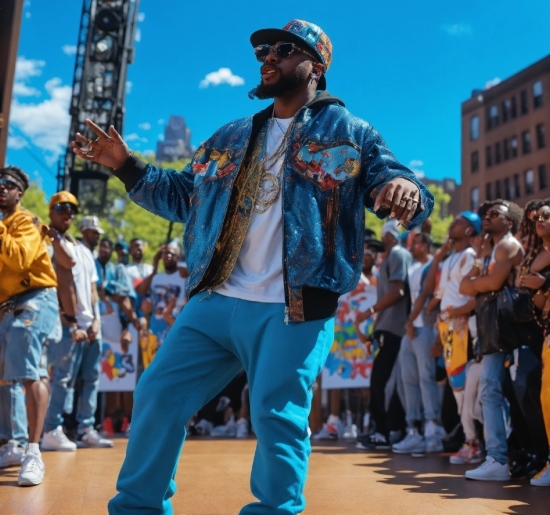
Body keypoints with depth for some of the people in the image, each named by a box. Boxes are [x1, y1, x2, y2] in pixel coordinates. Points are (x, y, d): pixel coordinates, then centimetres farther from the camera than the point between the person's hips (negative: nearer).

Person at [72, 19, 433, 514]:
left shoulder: (347, 133, 5)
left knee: (276, 420, -6)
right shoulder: (232, 137, 20)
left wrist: (407, 187, -27)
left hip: (293, 311, -5)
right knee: (157, 395, 7)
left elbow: (408, 197, -3)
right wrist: (128, 165, 13)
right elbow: (182, 197, 24)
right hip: (215, 302, 6)